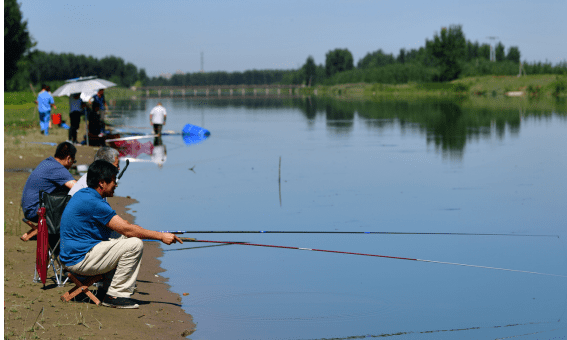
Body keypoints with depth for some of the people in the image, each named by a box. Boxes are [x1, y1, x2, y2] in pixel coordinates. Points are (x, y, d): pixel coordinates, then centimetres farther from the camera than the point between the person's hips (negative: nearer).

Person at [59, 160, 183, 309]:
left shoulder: (82, 195, 12)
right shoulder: (93, 202, -20)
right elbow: (127, 230, -20)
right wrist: (161, 236, -13)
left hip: (70, 256, 11)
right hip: (81, 260, -11)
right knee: (135, 244, -15)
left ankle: (106, 289, 15)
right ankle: (115, 295, -9)